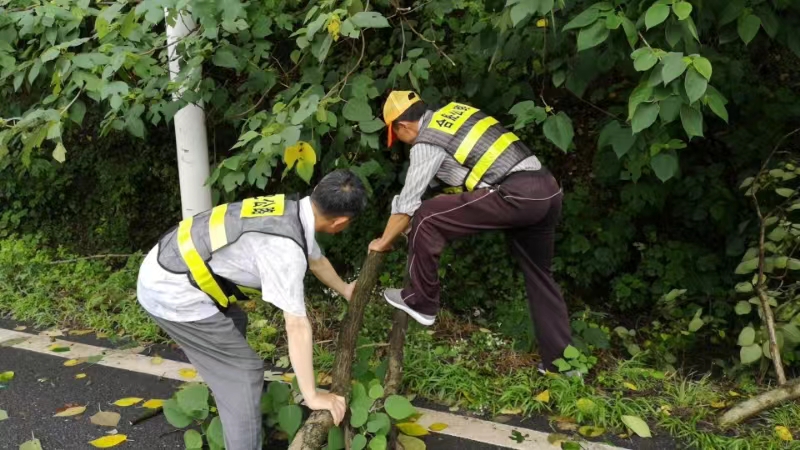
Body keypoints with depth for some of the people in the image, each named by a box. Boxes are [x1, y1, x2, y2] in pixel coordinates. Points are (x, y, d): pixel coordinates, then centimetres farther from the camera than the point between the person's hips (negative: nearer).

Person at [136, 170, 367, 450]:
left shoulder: (291, 211, 4)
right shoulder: (285, 248, -25)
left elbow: (316, 259, 24)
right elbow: (297, 326, -24)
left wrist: (345, 291, 41)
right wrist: (312, 396, -19)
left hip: (163, 272, 10)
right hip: (171, 293, -10)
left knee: (234, 323, 30)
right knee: (244, 371, -5)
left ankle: (229, 393, 53)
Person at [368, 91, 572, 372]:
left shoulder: (426, 144, 0)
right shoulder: (455, 112, 22)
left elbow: (407, 204, 5)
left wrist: (383, 242, 19)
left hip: (517, 195, -9)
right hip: (548, 190, 9)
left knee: (426, 218, -3)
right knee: (539, 275, 20)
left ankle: (420, 303, 9)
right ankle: (561, 360, 26)